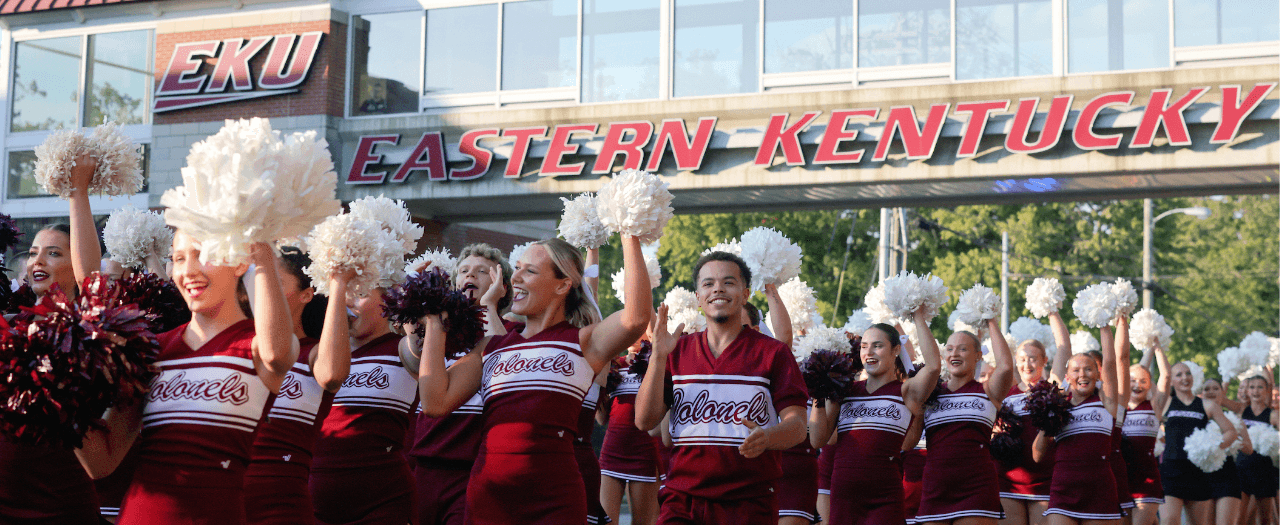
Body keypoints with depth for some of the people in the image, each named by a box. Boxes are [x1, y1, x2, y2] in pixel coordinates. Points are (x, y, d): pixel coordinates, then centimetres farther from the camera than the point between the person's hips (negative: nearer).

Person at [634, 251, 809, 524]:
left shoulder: (772, 352, 3)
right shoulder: (678, 351, 10)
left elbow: (797, 426, -3)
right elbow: (645, 420, 2)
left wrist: (766, 437, -25)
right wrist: (659, 356, -8)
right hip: (682, 499, 1)